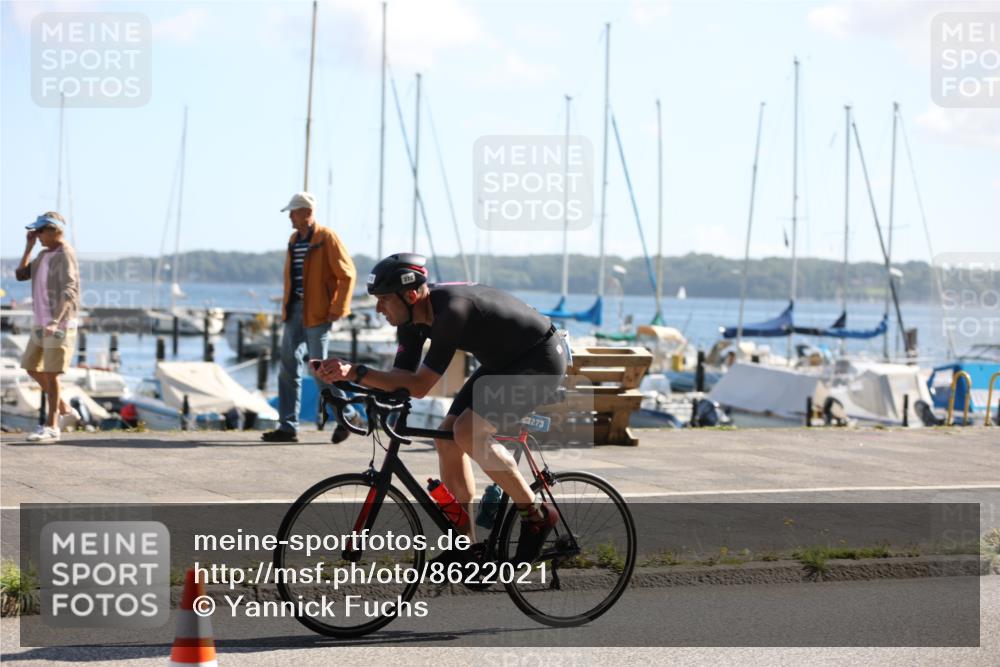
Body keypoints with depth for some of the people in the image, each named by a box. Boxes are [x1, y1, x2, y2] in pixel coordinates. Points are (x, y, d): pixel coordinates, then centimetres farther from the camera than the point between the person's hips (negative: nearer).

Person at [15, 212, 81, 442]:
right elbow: (21, 275, 15)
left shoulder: (65, 256, -15)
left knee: (50, 373, -9)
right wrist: (29, 246, 8)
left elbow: (69, 292, -25)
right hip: (42, 323, 9)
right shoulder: (44, 255, 13)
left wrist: (55, 321, -35)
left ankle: (51, 427, -5)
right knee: (32, 367, 12)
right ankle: (61, 406, 27)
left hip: (60, 324, -9)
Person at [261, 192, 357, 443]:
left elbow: (347, 274, -11)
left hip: (317, 313, -8)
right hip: (294, 311, 8)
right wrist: (286, 307, 15)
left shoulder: (326, 238, -9)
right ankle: (288, 427, 7)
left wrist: (337, 308, -14)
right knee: (288, 368, 4)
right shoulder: (294, 240, 14)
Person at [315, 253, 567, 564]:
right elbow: (403, 377, -8)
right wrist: (345, 376, -22)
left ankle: (536, 515, -9)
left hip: (542, 358, -9)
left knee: (467, 432, -23)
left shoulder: (451, 311, -33)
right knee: (447, 438, 0)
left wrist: (355, 372, -37)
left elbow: (419, 386, -34)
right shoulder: (411, 316, -6)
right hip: (503, 362, 9)